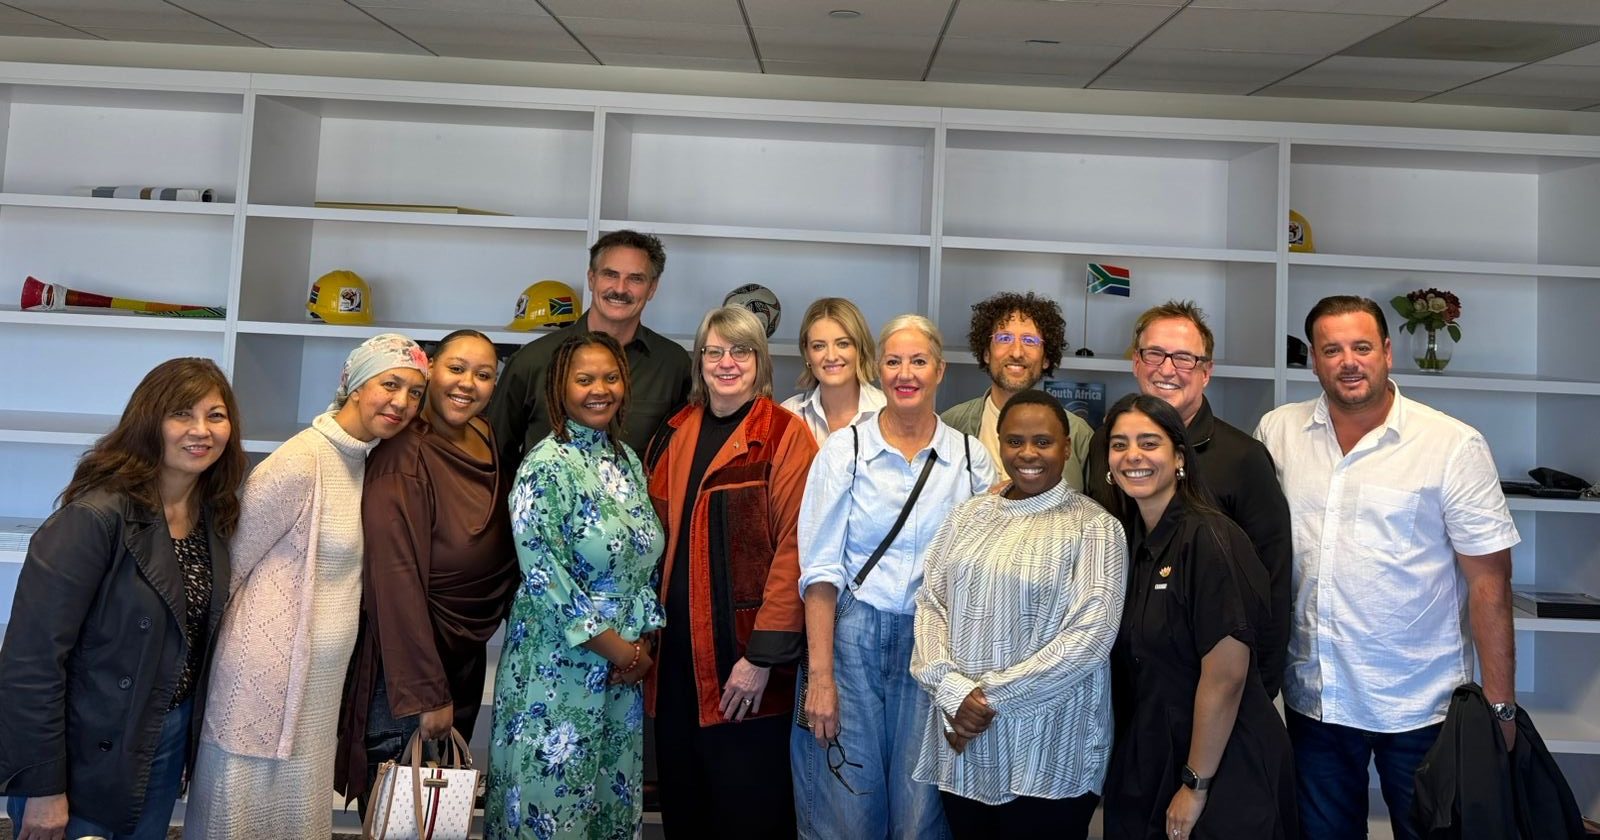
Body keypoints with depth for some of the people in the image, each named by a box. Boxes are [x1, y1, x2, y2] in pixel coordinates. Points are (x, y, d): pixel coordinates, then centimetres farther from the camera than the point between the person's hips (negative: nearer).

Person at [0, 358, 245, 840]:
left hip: (170, 741, 7)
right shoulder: (96, 516, -22)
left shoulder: (215, 516, 0)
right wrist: (43, 787, -19)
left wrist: (191, 732, 6)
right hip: (85, 756, -6)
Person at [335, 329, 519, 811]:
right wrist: (426, 694, -21)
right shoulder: (405, 455, -22)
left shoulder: (483, 441, 1)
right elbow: (397, 581, -23)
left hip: (468, 657, 8)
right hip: (406, 659, -7)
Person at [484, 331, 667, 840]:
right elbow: (545, 574, -18)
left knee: (612, 797, 14)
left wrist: (640, 643, 1)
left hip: (623, 665, 6)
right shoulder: (546, 466, -13)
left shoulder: (626, 459, 8)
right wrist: (616, 647, -14)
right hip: (558, 663, -6)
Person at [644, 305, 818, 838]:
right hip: (677, 649, 5)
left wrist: (764, 655, -16)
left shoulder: (786, 434, -7)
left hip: (744, 654, -5)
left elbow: (794, 548, -13)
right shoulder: (676, 433, 10)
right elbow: (660, 538, 14)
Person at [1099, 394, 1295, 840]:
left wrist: (1196, 785, -16)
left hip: (1226, 770, -6)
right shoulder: (1130, 539, 3)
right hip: (1149, 763, 7)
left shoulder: (1209, 539, -19)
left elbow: (1226, 676, -20)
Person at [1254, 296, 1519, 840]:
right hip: (1312, 697, 3)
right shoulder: (1277, 433, 0)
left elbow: (1489, 582, -9)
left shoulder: (1454, 445, -10)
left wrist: (1500, 708, -10)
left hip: (1421, 706, -3)